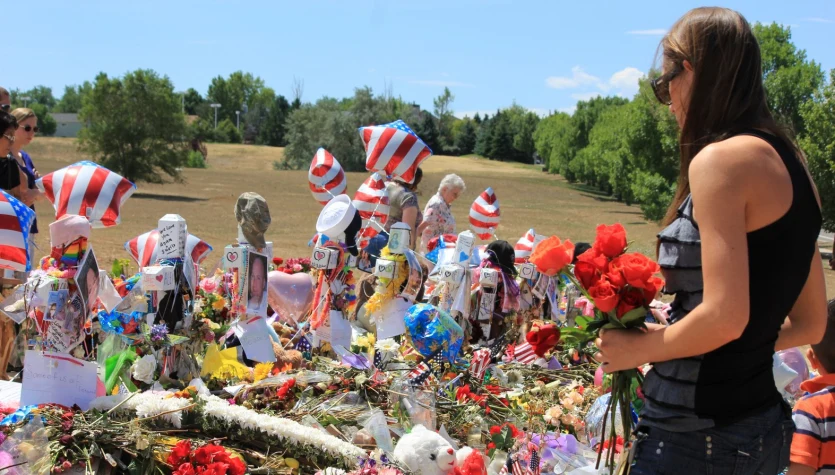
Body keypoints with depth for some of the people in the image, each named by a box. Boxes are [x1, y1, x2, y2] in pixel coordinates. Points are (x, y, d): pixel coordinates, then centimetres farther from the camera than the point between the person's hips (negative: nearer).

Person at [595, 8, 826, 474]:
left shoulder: (722, 159, -16)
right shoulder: (788, 164, 9)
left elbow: (725, 316, -24)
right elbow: (810, 324, 14)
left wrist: (637, 349, -7)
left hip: (699, 435, -9)